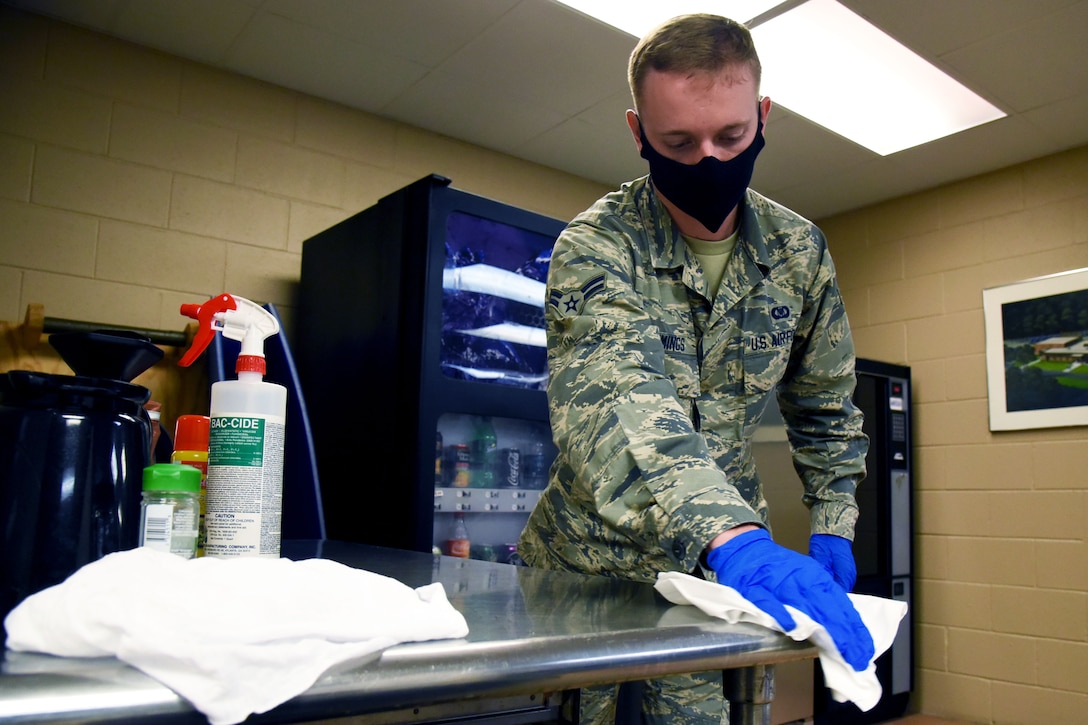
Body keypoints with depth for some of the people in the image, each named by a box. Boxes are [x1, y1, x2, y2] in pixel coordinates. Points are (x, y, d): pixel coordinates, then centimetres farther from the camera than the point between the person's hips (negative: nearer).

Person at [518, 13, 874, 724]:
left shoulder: (801, 251, -3)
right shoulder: (595, 244, -18)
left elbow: (825, 405, 11)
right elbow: (608, 394, -37)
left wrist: (833, 527, 5)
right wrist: (730, 538, -50)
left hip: (720, 567, 3)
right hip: (590, 553, -2)